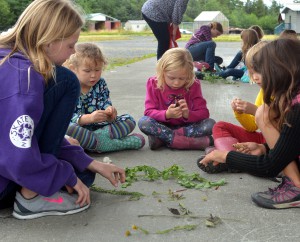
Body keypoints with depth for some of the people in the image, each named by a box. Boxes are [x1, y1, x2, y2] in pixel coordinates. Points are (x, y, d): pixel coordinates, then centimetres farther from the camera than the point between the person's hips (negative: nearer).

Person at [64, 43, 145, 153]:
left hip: (98, 126, 4)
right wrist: (89, 118, -36)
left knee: (129, 120, -5)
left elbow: (106, 104, 1)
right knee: (65, 128, -39)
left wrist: (109, 112, -26)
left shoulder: (101, 84, 5)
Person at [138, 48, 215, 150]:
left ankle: (162, 138, -29)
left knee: (210, 124, -26)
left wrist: (188, 114, -31)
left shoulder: (193, 85, -8)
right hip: (163, 125, 0)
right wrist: (166, 114, -35)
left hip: (186, 126, 1)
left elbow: (203, 113, -10)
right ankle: (192, 141, -34)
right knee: (143, 122, -31)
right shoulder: (153, 84, -10)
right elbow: (149, 112, -15)